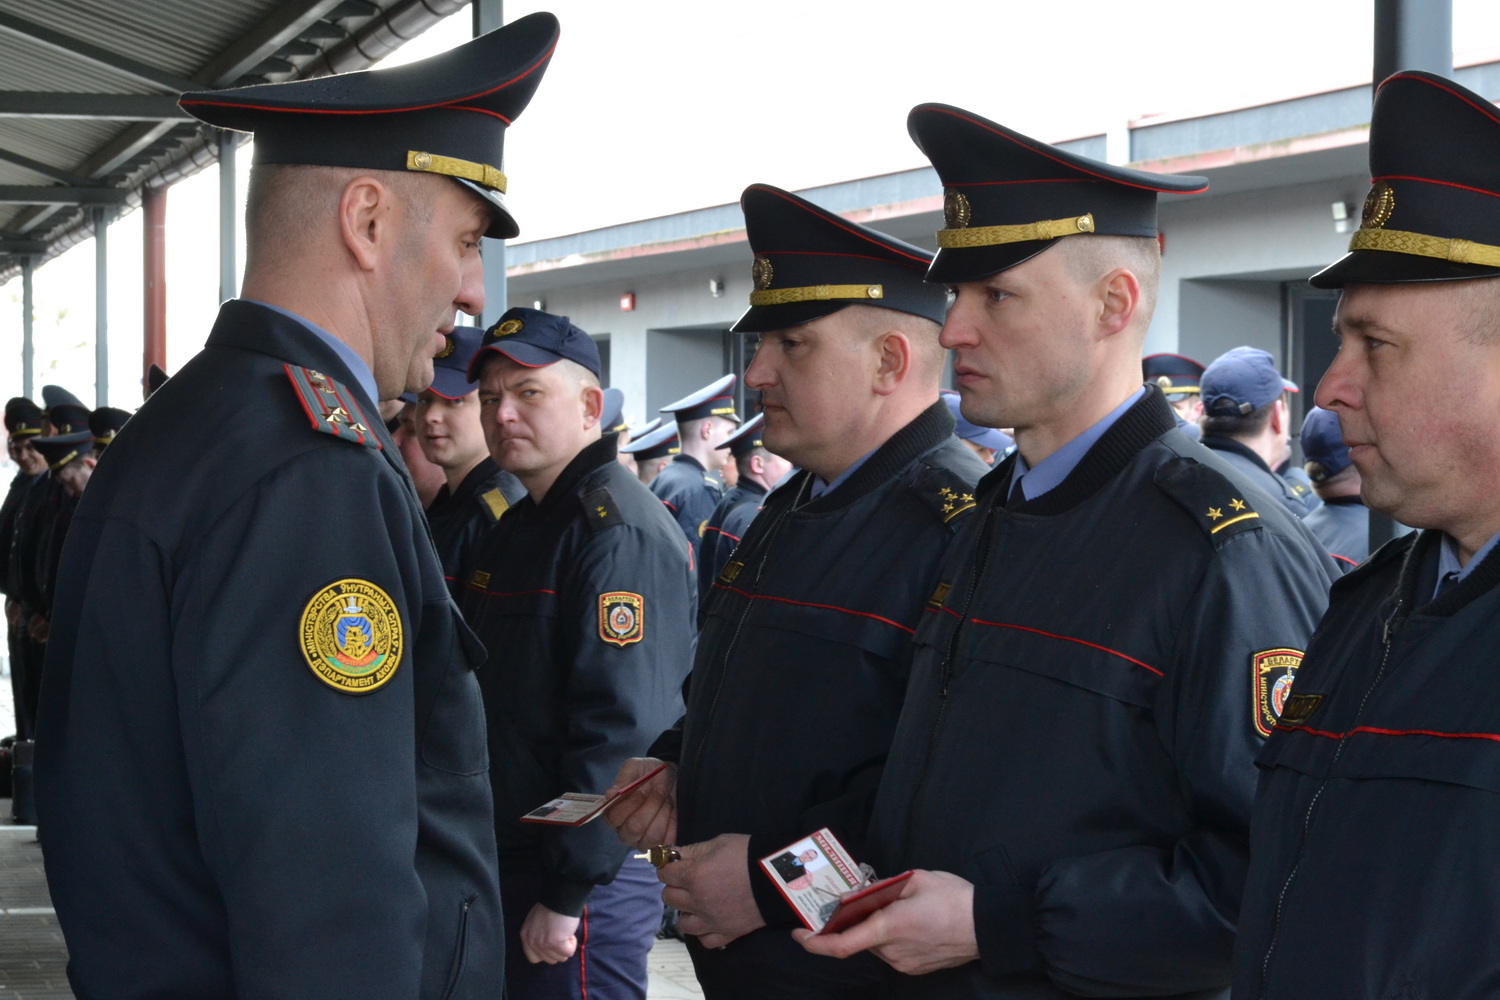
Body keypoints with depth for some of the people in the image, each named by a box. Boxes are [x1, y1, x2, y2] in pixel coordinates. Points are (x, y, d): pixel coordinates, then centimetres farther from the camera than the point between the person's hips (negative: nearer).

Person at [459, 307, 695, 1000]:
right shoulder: (517, 527, 15)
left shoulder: (618, 532, -17)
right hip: (507, 858, 9)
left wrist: (566, 896, -23)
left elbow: (620, 729, -24)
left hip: (584, 887, -9)